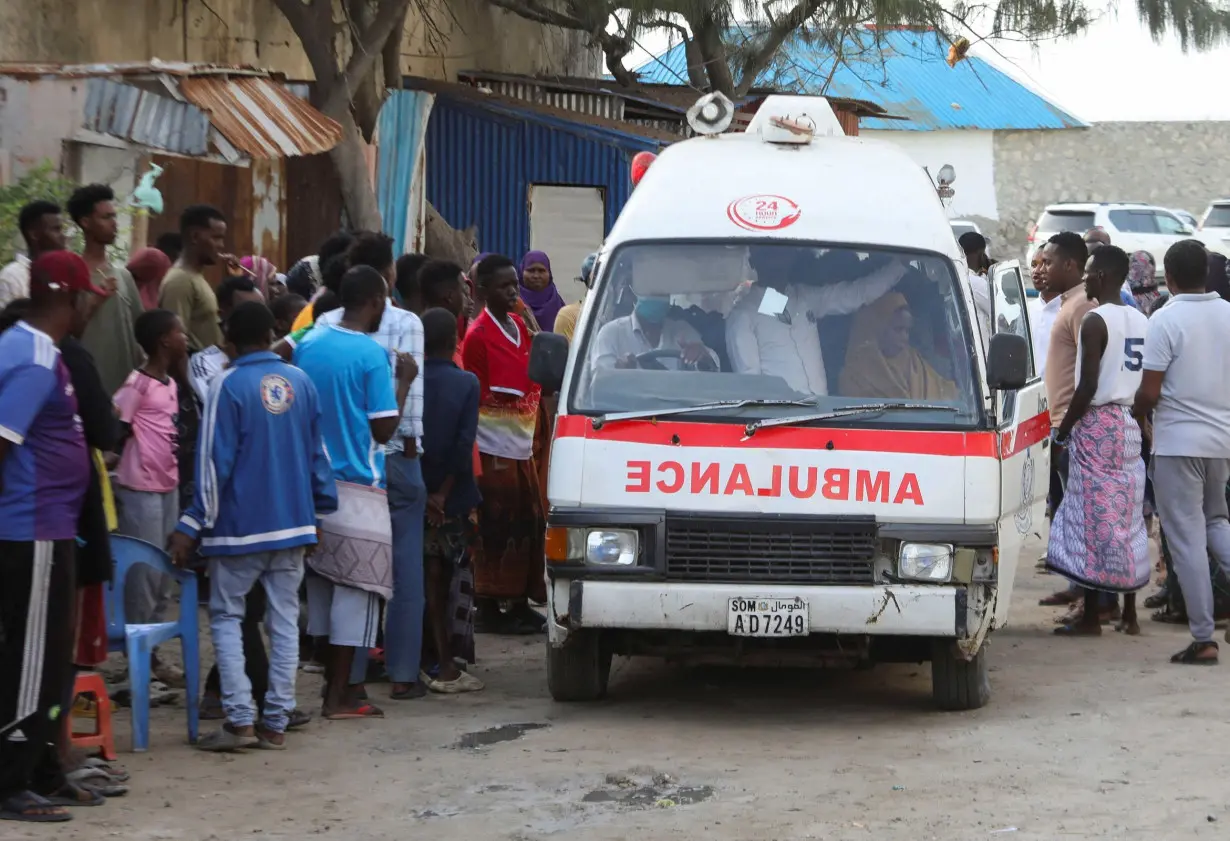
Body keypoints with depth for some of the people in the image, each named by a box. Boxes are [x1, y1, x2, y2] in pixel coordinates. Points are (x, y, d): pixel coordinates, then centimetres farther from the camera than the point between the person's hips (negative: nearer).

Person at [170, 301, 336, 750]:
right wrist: (320, 511, 20)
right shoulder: (301, 382, 4)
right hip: (293, 524, 5)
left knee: (226, 616, 5)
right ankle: (276, 722, 7)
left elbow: (216, 462, -12)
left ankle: (240, 720, -6)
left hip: (240, 526, -4)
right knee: (284, 620, 8)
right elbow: (318, 454, 10)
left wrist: (192, 527, -8)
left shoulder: (228, 385, -11)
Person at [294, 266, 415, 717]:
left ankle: (335, 681, 21)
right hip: (357, 488, -7)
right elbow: (384, 429, -13)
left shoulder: (308, 345, 7)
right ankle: (341, 696, -1)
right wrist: (404, 381, -2)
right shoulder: (372, 354, -13)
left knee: (322, 585, 14)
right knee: (355, 589, -1)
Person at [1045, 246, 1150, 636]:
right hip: (1130, 425, 8)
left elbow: (1088, 386, -18)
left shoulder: (1096, 321, -13)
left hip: (1097, 424, -8)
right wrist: (1137, 416, 19)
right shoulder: (1141, 321, 11)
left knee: (1093, 519, -4)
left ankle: (1091, 617, -3)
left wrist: (1063, 430, -9)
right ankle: (1129, 615, 13)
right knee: (1127, 519, 11)